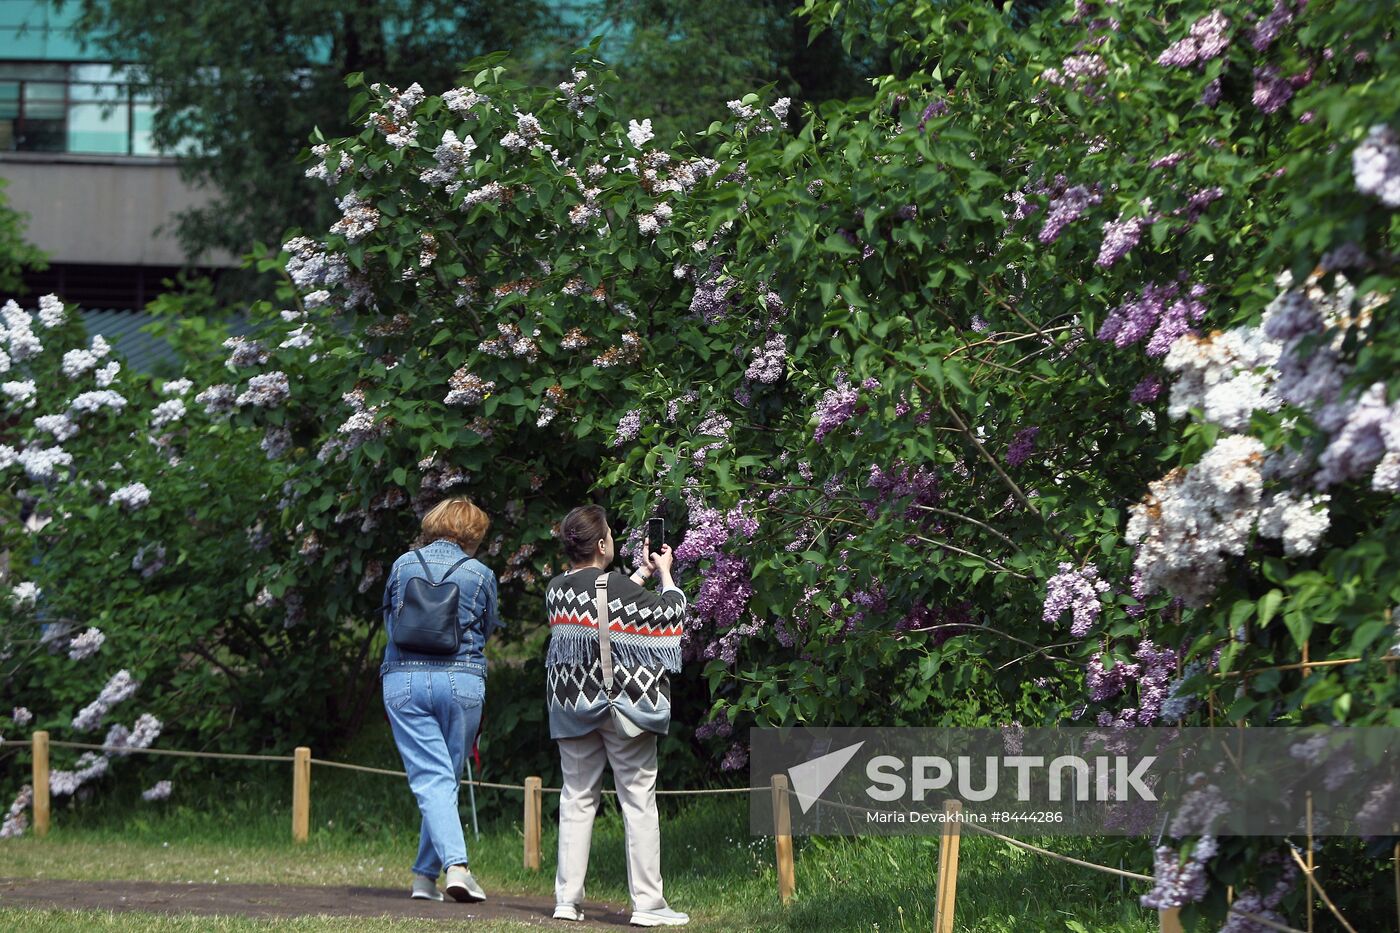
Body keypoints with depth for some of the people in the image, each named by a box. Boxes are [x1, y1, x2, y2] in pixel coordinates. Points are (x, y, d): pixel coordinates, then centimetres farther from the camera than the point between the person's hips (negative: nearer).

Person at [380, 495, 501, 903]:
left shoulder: (404, 565, 4)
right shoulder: (480, 573, 1)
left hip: (404, 679, 0)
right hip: (462, 680, 0)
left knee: (432, 779, -5)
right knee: (449, 780, 12)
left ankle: (455, 864, -22)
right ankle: (425, 874, 12)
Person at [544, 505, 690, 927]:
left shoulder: (556, 590, 0)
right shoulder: (618, 589, -17)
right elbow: (670, 612, -3)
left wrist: (640, 574, 26)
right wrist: (664, 574, 14)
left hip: (573, 706, 5)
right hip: (624, 702, -5)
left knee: (577, 798, 11)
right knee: (639, 800, 0)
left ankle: (567, 899, 8)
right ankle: (647, 903, -1)